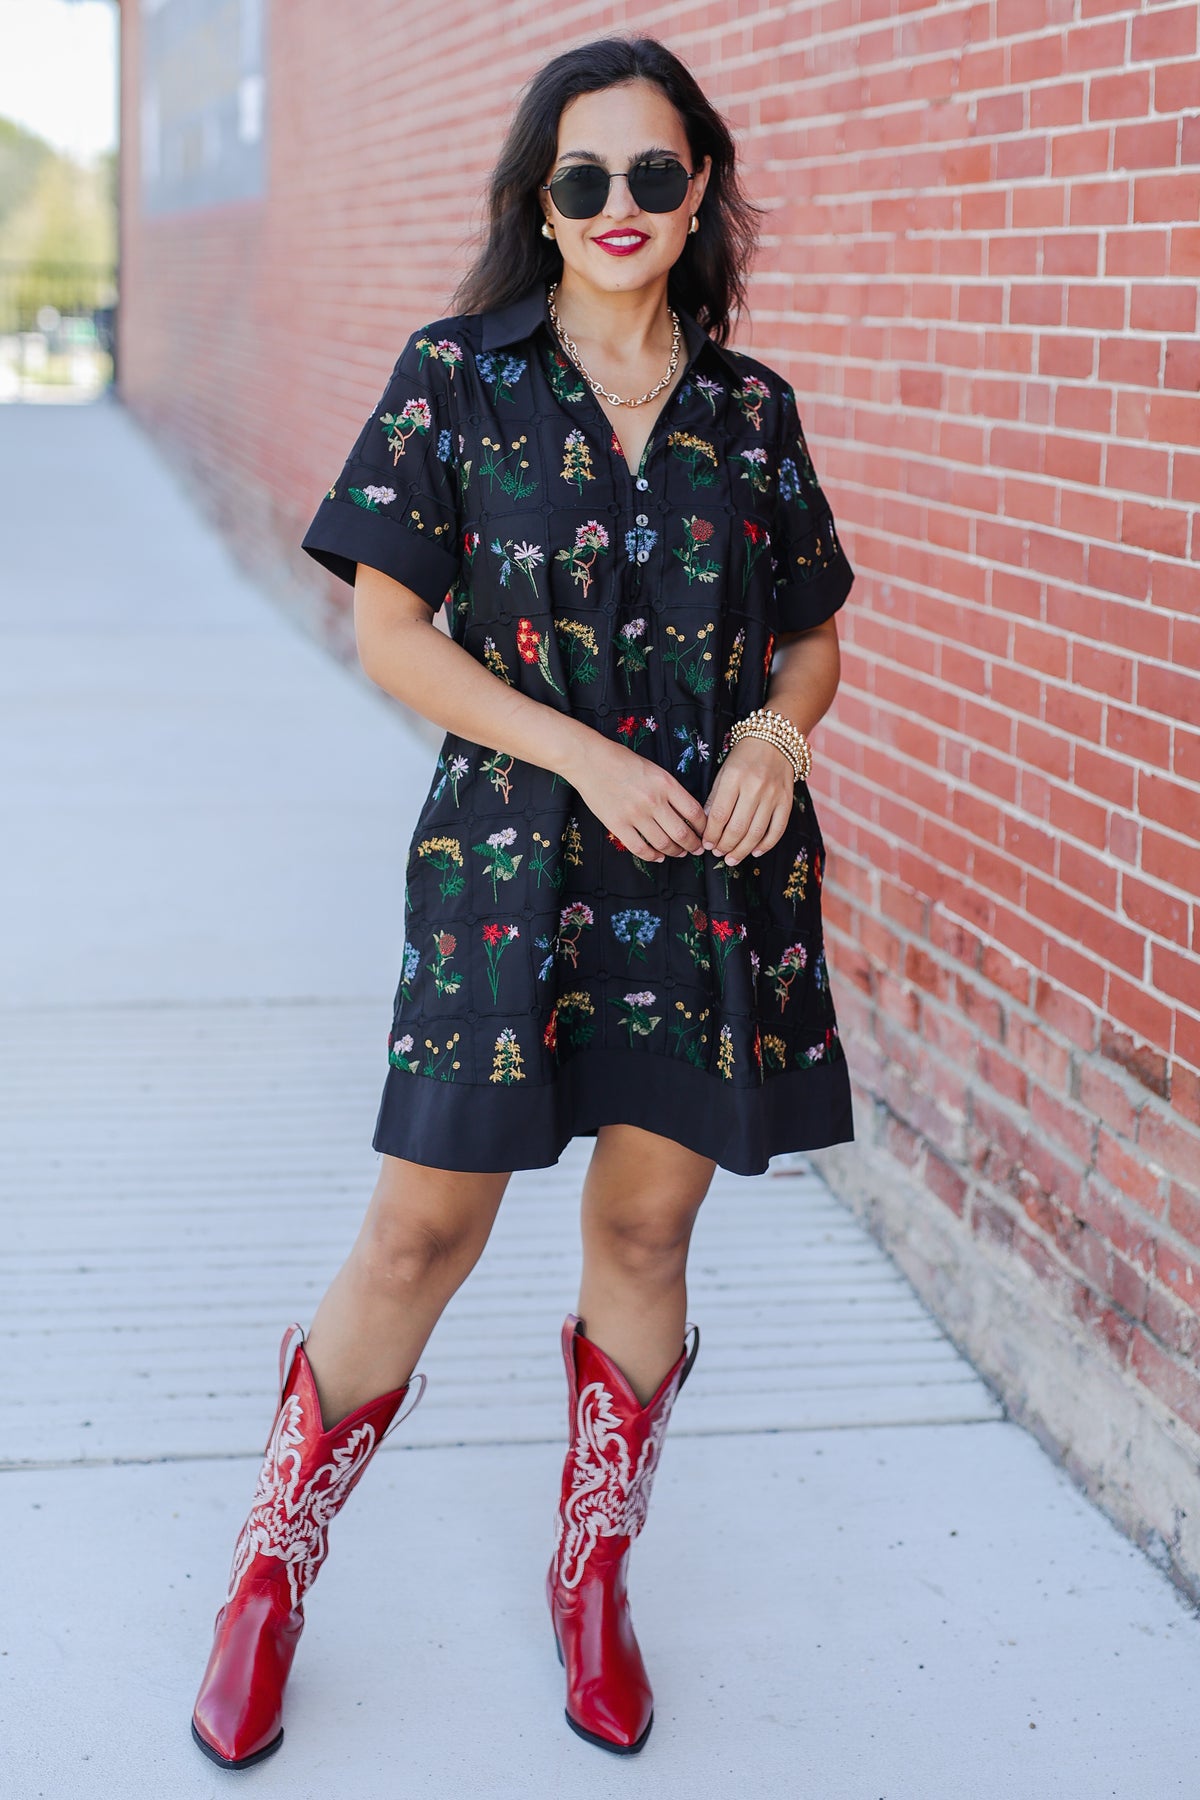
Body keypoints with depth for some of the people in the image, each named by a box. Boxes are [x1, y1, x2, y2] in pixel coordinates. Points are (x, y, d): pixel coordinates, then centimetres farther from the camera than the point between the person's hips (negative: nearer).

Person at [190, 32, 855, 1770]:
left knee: (647, 1224, 9)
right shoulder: (459, 377, -2)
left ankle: (595, 1574, 29)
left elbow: (813, 631, 15)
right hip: (510, 858, -2)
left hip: (711, 872, 3)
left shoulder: (749, 408, 6)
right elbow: (391, 630, -4)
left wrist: (776, 728, -7)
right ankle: (270, 1576, 19)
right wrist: (584, 755, -13)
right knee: (425, 1231, 0)